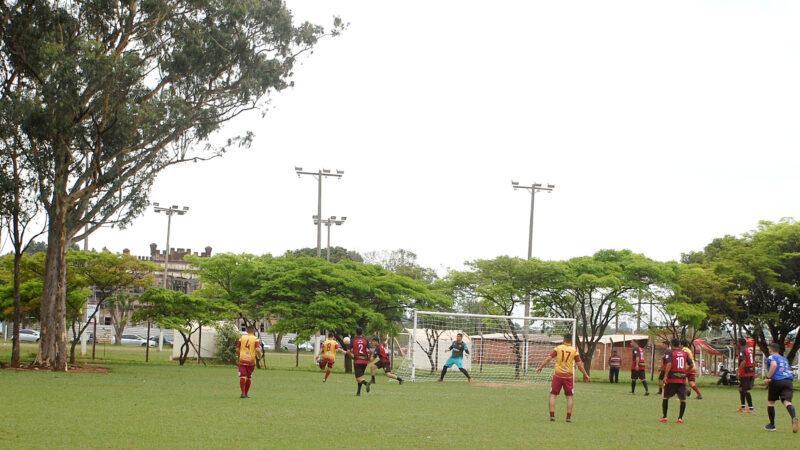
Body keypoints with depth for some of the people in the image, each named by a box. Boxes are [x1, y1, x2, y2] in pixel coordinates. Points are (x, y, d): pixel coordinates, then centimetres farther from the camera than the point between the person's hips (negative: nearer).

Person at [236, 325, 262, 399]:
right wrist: (260, 359, -7)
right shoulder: (256, 339, -2)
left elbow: (237, 349, 8)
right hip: (251, 360, 0)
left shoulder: (242, 338, 6)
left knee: (242, 377, -4)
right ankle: (246, 394, 21)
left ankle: (243, 393, -19)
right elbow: (258, 350, -16)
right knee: (248, 377, 13)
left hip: (242, 360, 0)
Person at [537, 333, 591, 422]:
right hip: (568, 376, 0)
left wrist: (540, 367, 8)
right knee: (570, 397, 10)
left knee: (553, 395, 7)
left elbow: (549, 359, -3)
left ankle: (552, 415, -2)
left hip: (557, 375, 0)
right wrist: (586, 375, 11)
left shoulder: (558, 348, 0)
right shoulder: (574, 350, 1)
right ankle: (569, 417, 4)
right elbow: (579, 364, 1)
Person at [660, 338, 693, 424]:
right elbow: (691, 364, 6)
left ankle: (664, 417, 9)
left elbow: (669, 364, -16)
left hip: (672, 379, -3)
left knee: (665, 397, 11)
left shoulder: (669, 352, -2)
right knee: (683, 399, 10)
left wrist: (666, 375, -14)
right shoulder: (685, 353, 10)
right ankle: (680, 418, 4)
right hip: (682, 379, 3)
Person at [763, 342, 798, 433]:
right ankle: (794, 418, -41)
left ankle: (772, 424, 20)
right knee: (787, 401, -10)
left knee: (770, 402, 15)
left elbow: (774, 365, -14)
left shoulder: (771, 357, 7)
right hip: (788, 380, 4)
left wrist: (768, 377, -12)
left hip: (776, 381, -4)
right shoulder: (785, 359, 28)